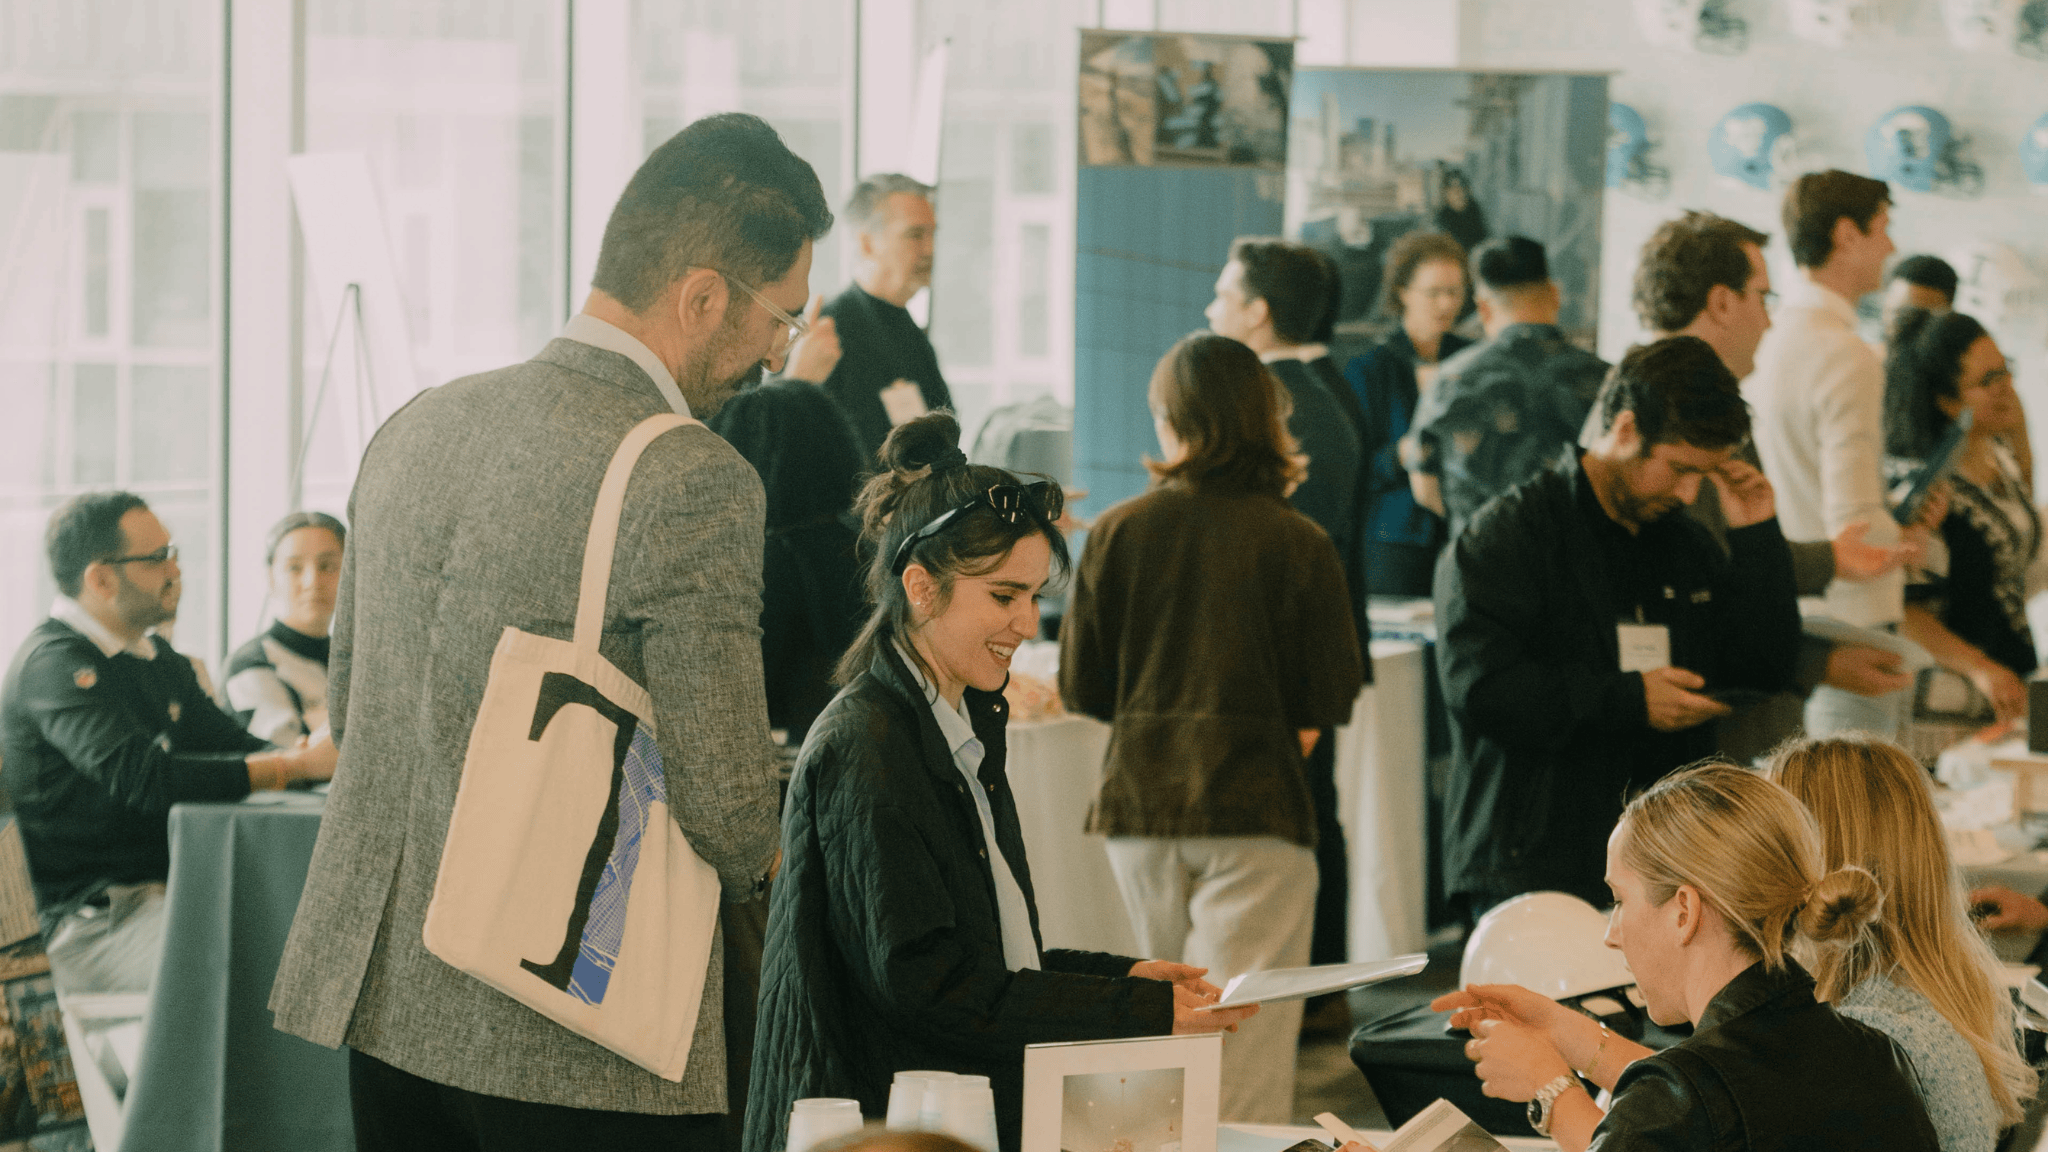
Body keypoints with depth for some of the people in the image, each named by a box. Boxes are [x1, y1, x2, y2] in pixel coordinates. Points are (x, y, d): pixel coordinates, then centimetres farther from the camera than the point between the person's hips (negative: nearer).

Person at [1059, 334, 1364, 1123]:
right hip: (1254, 805, -3)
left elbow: (1081, 688, 2)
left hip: (1139, 800, 3)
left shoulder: (1118, 531, -2)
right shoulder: (1297, 543, -7)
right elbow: (1332, 699, -4)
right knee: (1245, 1041, 0)